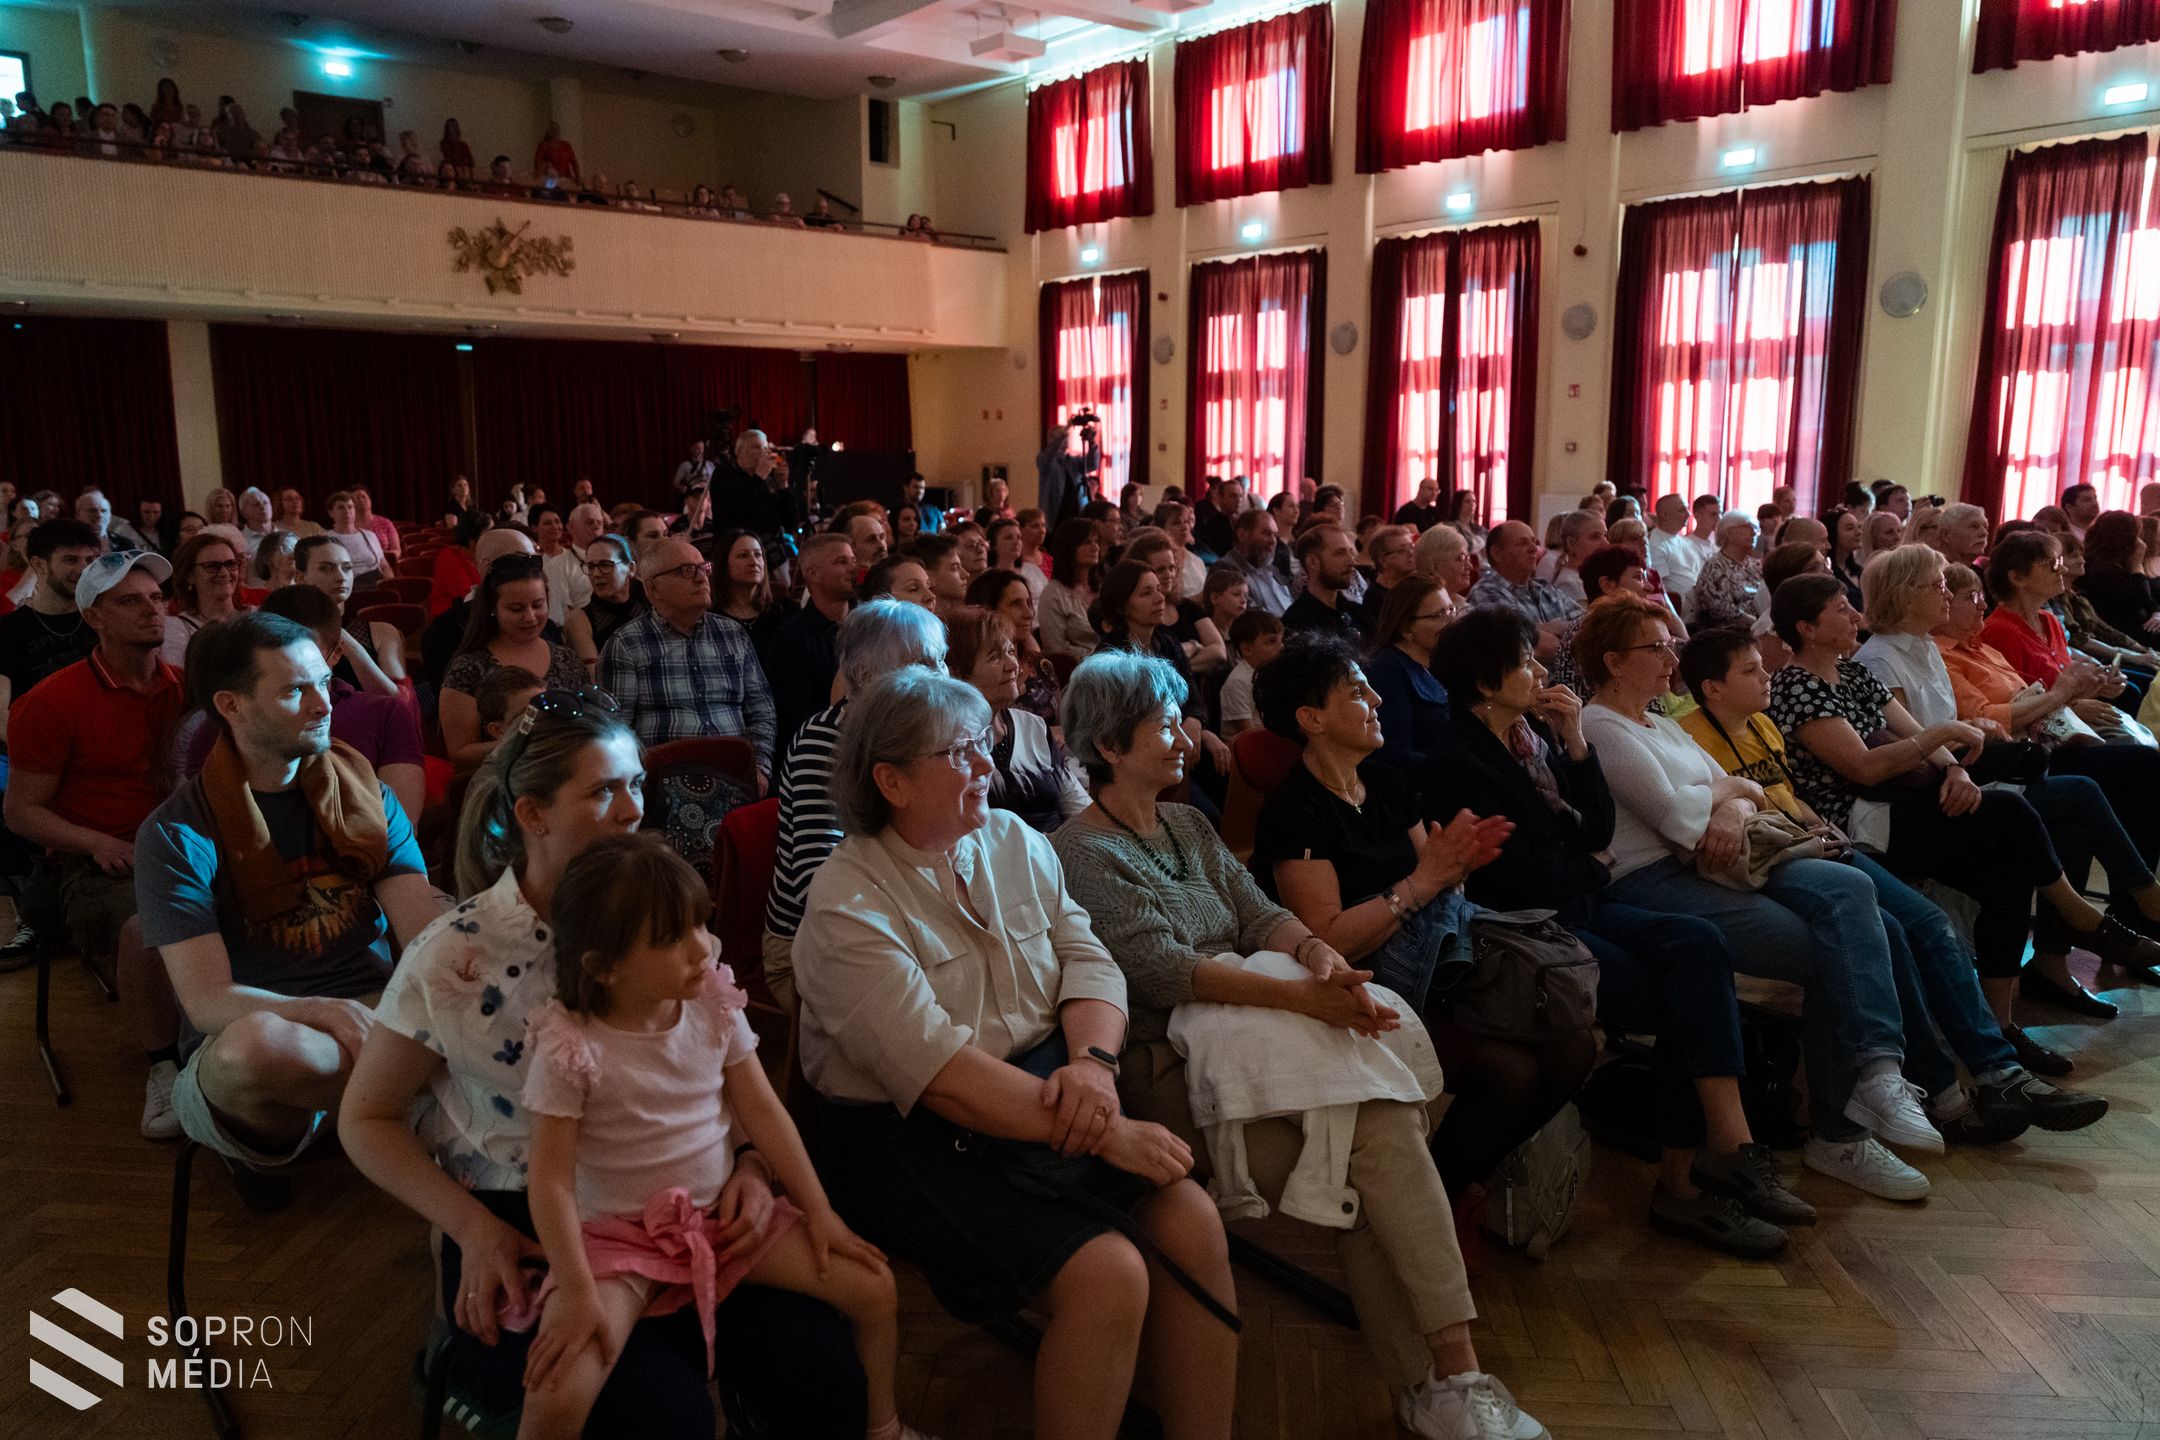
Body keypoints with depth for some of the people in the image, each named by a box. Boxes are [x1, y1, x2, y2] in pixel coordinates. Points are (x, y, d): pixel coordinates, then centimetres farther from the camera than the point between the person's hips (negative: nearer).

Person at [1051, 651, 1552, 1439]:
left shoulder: (1189, 825, 21)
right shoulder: (1081, 853, -4)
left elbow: (1258, 912, 10)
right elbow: (1161, 968, -16)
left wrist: (1316, 949, -14)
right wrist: (1300, 995, -25)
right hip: (1171, 1060, -6)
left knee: (1384, 1119, -23)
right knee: (1377, 1139, -25)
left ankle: (1439, 1376, -22)